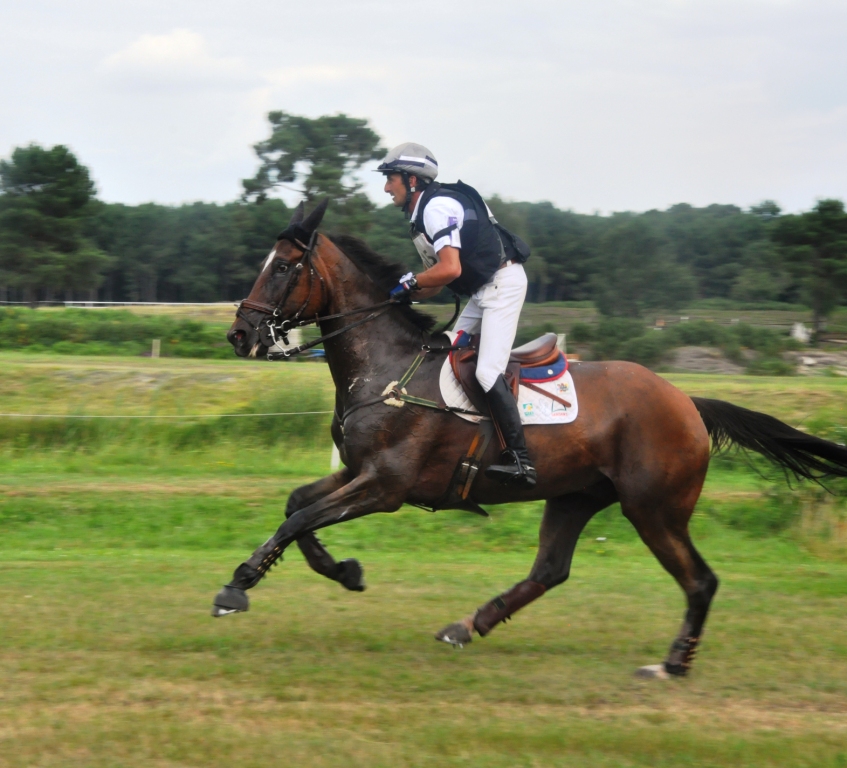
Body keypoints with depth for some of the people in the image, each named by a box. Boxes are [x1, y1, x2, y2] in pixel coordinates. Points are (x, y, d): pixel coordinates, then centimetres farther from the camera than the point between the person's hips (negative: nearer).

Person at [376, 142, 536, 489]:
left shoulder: (438, 207, -17)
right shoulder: (421, 214, 15)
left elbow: (450, 269, -29)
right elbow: (437, 284, 17)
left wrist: (409, 283, -16)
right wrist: (405, 295, 2)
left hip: (504, 282, -11)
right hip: (483, 290, 11)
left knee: (487, 371, -18)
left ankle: (520, 461, -21)